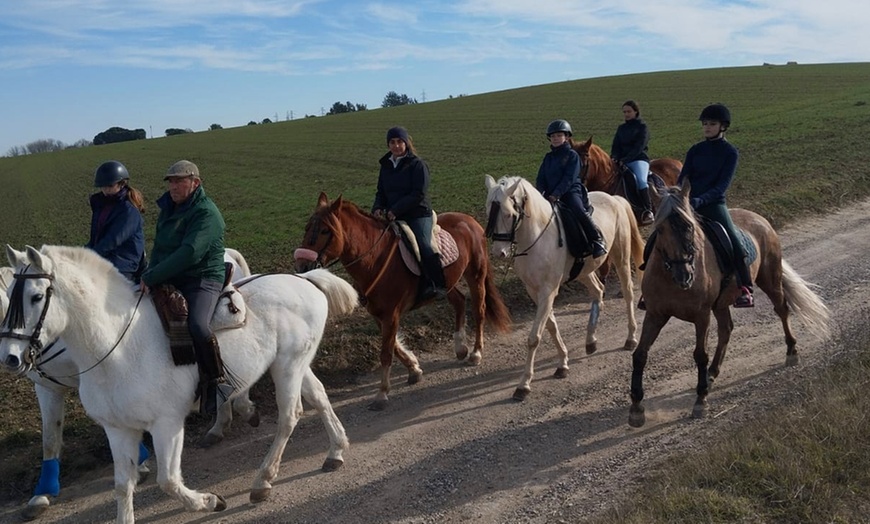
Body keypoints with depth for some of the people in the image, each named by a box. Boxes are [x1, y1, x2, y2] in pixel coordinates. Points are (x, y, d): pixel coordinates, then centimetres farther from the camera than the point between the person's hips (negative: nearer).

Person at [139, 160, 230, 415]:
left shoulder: (206, 214, -15)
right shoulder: (168, 208, 13)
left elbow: (190, 252, -27)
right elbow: (159, 248, 20)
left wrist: (151, 278, -26)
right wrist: (150, 275, 4)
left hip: (202, 281, -9)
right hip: (169, 282, 9)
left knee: (197, 325, -34)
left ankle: (217, 384, -19)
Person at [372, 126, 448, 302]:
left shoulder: (417, 164, -6)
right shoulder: (386, 165, 13)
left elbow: (419, 194, -14)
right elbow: (381, 192, 17)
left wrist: (395, 210, -19)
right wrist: (377, 208, -5)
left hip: (418, 215, -6)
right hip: (392, 217, 6)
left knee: (423, 246, -26)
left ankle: (438, 286, -16)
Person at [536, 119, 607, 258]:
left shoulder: (572, 155, 0)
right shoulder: (548, 157, 17)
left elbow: (569, 179, -10)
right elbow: (540, 178, 13)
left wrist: (556, 195, -21)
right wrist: (541, 193, -7)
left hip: (571, 192, -6)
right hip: (550, 195, 6)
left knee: (579, 211, -29)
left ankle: (597, 240, -21)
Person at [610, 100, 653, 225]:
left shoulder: (642, 127, 3)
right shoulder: (621, 128, 20)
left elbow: (639, 147, -9)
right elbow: (616, 146, 15)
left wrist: (624, 160, -20)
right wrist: (614, 158, -8)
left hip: (639, 159, -5)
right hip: (622, 162, 5)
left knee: (641, 180, -31)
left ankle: (647, 211, -35)